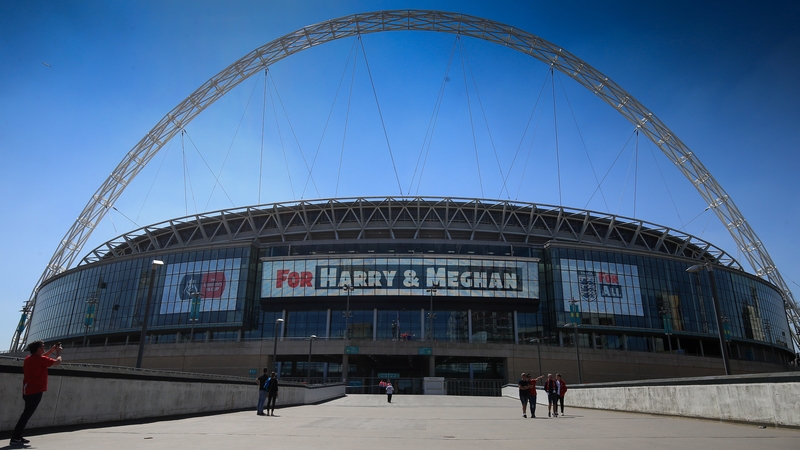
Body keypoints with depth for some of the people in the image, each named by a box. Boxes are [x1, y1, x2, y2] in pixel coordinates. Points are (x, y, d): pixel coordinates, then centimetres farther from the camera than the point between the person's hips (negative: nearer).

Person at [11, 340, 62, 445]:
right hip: (35, 392, -9)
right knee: (27, 414, -7)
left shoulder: (29, 358, 10)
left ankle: (18, 436, 17)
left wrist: (52, 349, 21)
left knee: (26, 414, 16)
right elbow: (57, 362, -13)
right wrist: (58, 352, 3)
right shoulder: (40, 359, -15)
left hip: (28, 391, 9)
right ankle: (15, 438, -7)